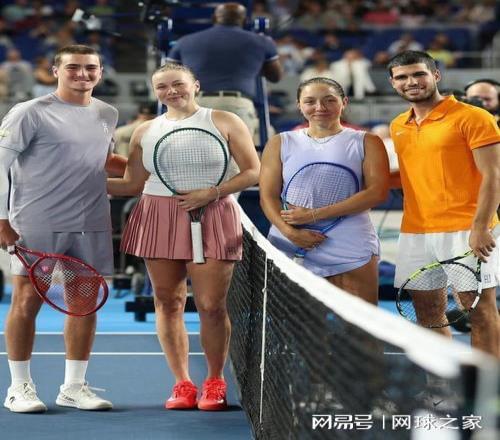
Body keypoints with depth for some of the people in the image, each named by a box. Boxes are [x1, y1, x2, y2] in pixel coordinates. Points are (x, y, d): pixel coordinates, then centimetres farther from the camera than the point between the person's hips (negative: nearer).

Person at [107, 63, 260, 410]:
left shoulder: (224, 122, 4)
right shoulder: (145, 132, 13)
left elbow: (253, 172, 0)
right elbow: (133, 185, 15)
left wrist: (212, 193, -13)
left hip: (210, 216, -3)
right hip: (159, 220, 3)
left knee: (211, 306, -5)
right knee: (168, 303, 2)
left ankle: (215, 382, 11)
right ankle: (182, 383, 11)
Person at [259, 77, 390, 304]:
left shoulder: (366, 142, 7)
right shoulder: (281, 143, 13)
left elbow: (377, 192, -5)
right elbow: (268, 196, 6)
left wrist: (314, 215, -11)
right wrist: (290, 232, -15)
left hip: (352, 251, -1)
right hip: (290, 249, 1)